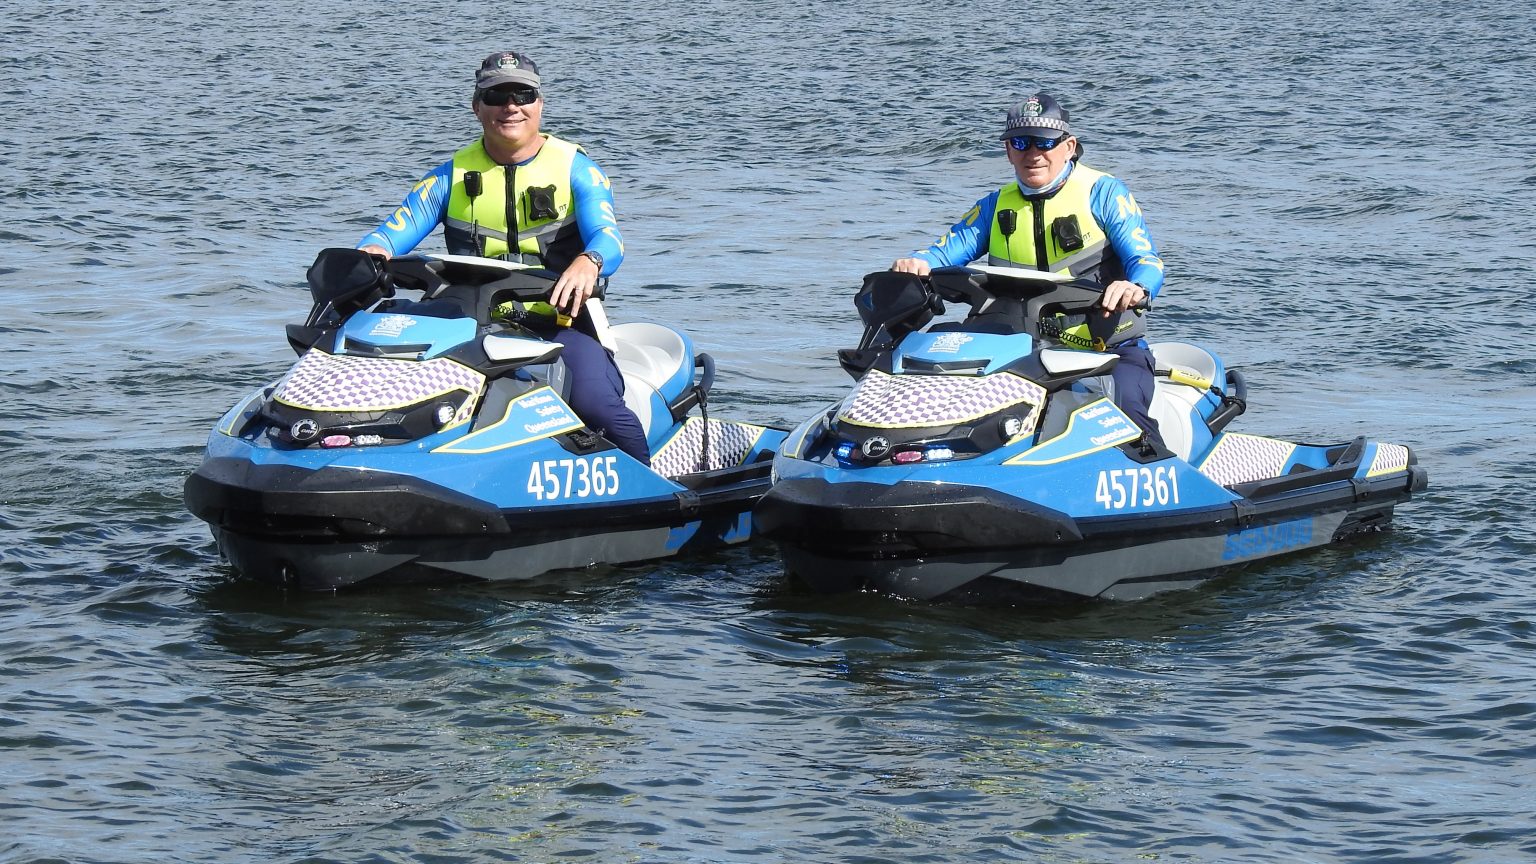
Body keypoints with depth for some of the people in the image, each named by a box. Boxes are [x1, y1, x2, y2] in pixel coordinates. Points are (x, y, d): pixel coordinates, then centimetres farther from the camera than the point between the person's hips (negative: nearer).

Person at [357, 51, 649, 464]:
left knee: (595, 404, -31)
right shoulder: (453, 176, 13)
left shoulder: (575, 167, 6)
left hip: (561, 322, -2)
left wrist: (587, 263, -35)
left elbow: (606, 235, -9)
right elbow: (395, 231, 3)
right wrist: (371, 252, -24)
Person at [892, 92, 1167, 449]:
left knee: (1125, 411, -34)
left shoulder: (1103, 193, 1)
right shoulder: (996, 205, 14)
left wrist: (1136, 287, -35)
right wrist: (917, 262, -21)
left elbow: (1146, 261, -9)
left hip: (1110, 349, -4)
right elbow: (946, 251, 4)